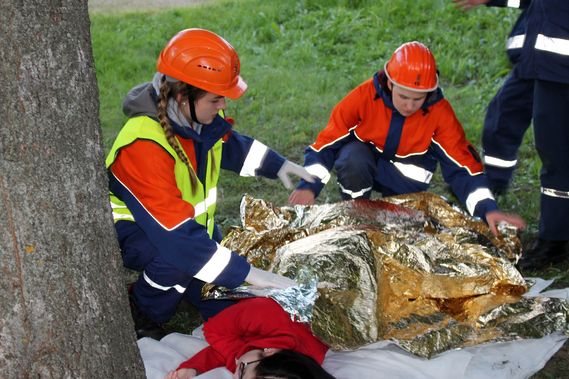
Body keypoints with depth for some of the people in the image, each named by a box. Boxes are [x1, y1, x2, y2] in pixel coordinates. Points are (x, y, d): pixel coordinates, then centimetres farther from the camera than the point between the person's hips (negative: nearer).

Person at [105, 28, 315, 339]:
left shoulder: (196, 116, -12)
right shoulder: (143, 147, -37)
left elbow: (231, 144, 14)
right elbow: (177, 235, -42)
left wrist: (278, 166, 2)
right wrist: (247, 273, -41)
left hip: (189, 219, 7)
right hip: (133, 231, -7)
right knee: (183, 253, -39)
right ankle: (140, 312, -8)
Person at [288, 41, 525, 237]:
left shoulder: (440, 112, -23)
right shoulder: (365, 96, -26)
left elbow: (462, 165, -21)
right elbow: (326, 142, -22)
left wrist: (487, 208, -35)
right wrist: (309, 186, -38)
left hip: (406, 178, 2)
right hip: (363, 160, -1)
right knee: (353, 159, -35)